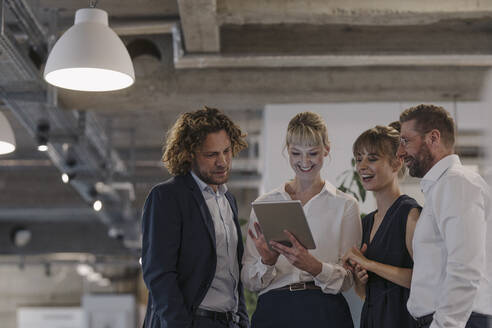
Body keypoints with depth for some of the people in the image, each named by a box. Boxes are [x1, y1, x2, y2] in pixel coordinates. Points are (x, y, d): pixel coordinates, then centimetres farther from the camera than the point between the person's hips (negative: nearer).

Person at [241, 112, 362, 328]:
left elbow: (347, 279, -1)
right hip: (272, 310, 1)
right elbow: (249, 281, 6)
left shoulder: (345, 205, 4)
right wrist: (267, 261, -14)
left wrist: (313, 266, -19)